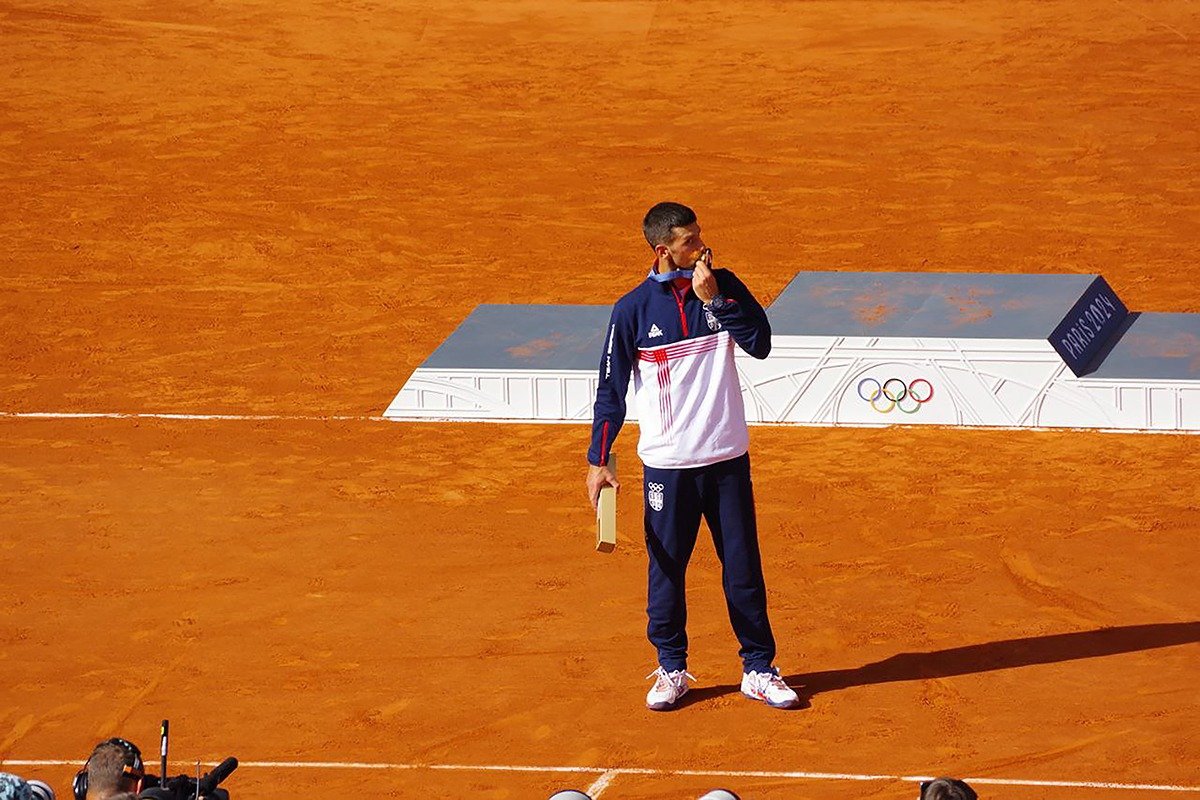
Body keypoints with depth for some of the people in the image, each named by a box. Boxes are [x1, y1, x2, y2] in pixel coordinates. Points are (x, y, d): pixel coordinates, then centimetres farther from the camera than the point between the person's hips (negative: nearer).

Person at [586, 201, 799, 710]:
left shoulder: (723, 287, 2)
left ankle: (759, 669, 15)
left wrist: (714, 299, -18)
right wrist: (599, 460, -3)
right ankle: (671, 670, 19)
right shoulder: (633, 309, -4)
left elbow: (760, 343, -10)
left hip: (727, 457, 1)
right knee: (666, 568, 6)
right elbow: (611, 388, 0)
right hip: (666, 463, -1)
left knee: (743, 567, 6)